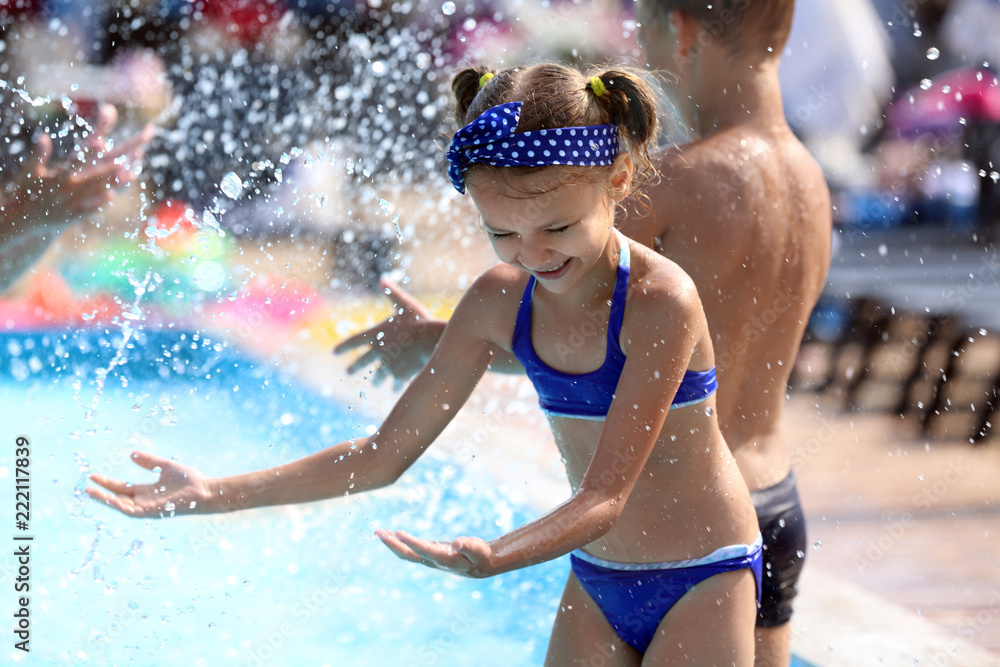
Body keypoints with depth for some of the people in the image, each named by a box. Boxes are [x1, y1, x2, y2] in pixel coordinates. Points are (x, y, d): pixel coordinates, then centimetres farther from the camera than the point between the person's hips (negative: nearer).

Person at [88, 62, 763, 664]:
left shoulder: (662, 300, -24)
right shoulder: (501, 301, -6)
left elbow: (605, 496, -27)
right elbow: (386, 454, 0)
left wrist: (494, 558, -46)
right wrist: (216, 494, -8)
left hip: (701, 584, -5)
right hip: (595, 585, 6)